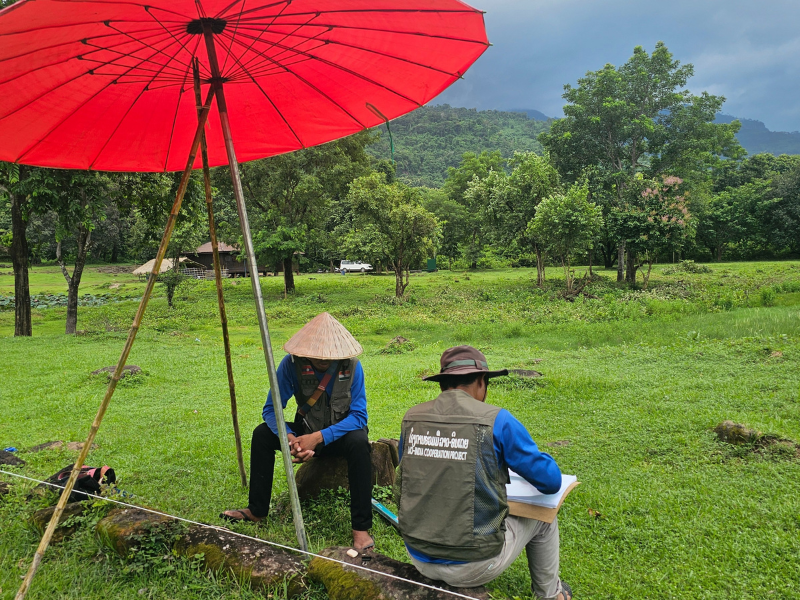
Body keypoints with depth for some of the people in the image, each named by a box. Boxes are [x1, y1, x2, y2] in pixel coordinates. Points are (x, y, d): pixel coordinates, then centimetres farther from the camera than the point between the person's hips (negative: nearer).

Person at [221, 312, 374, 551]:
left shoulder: (351, 365, -22)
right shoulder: (292, 363, -18)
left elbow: (358, 415, -24)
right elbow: (271, 409, -15)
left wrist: (319, 437, -36)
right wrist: (289, 437, -35)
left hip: (342, 433, -3)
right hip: (308, 431, 3)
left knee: (359, 442, -36)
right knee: (262, 433, -16)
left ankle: (361, 527, -26)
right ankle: (257, 510, 0)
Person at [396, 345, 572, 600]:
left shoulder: (411, 417, -2)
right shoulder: (496, 420, -15)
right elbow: (551, 482, -7)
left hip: (418, 558, 5)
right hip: (471, 568, -4)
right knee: (541, 519, 22)